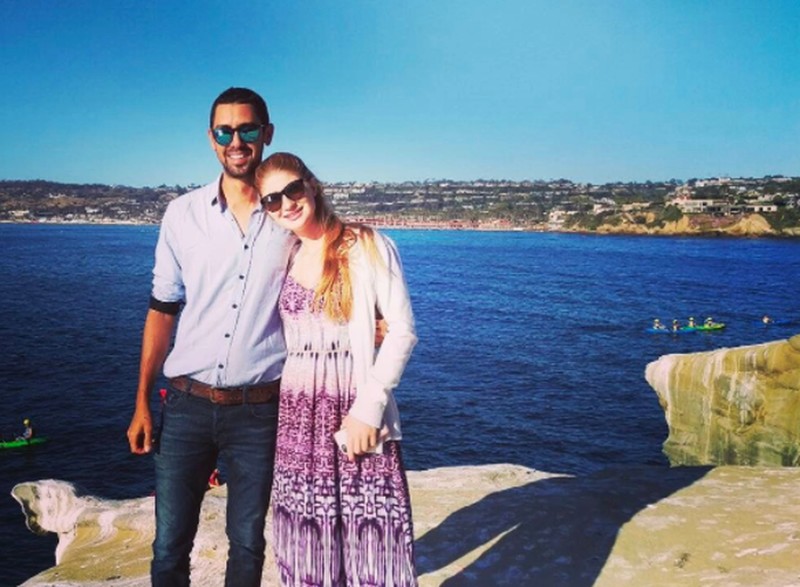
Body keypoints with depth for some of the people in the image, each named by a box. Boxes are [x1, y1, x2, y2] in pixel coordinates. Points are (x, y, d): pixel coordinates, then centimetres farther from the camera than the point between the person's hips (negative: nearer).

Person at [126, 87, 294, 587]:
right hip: (188, 405, 1)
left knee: (247, 545, 11)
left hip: (260, 410, -1)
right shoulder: (183, 214, 2)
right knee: (170, 547, 7)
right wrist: (142, 403, 4)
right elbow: (163, 310, 7)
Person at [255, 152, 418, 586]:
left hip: (358, 413, -4)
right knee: (306, 544, 9)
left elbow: (401, 331, -7)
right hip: (297, 419, 4)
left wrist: (368, 408, -14)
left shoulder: (368, 247, -3)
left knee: (370, 537, -2)